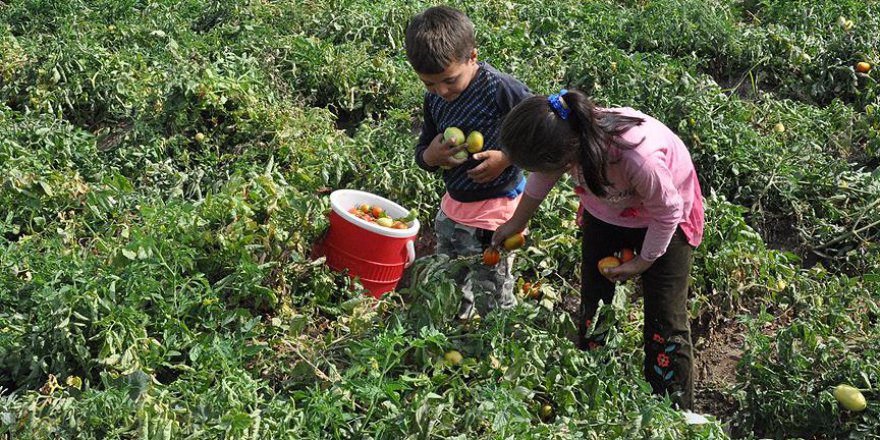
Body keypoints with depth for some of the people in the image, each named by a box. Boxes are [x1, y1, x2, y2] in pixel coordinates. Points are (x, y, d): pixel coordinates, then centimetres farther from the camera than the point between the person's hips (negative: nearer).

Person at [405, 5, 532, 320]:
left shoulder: (501, 89, -23)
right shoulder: (434, 99, -1)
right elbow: (422, 151, 11)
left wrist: (507, 158, -25)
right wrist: (430, 157, -14)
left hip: (494, 209, -7)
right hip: (453, 205, 8)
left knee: (492, 300, 4)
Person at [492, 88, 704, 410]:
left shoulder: (639, 158, -47)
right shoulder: (564, 137, -31)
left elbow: (667, 212, -25)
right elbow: (540, 182, -5)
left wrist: (644, 261, -11)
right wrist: (516, 223, 10)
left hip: (663, 220, -5)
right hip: (606, 213, 5)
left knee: (666, 323, -2)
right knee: (593, 306, 14)